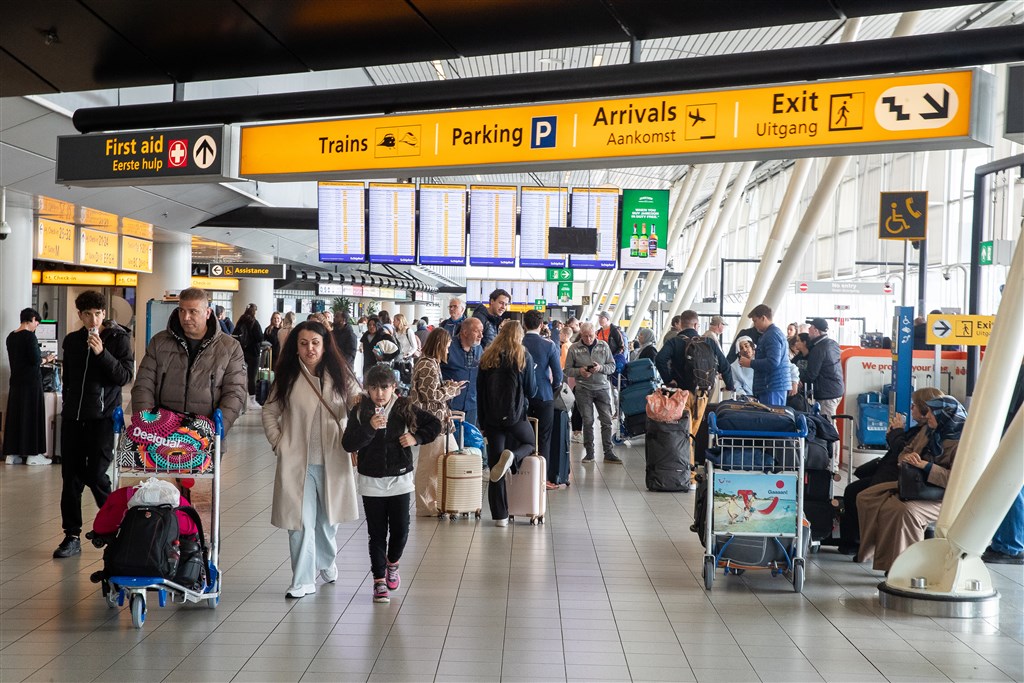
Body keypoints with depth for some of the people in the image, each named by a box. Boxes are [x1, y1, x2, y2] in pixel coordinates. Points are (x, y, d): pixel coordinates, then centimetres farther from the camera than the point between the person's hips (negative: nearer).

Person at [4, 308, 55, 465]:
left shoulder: (11, 337, 9)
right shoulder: (29, 336, -13)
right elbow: (35, 359, -18)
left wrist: (42, 359, 21)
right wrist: (46, 359, 1)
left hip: (16, 381, 7)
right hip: (31, 381, -7)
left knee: (15, 415, 9)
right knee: (32, 415, -1)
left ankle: (12, 454, 11)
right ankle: (32, 454, 1)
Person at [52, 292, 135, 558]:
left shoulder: (119, 339, -4)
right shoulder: (71, 341, 11)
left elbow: (125, 376, -13)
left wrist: (102, 353, -22)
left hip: (102, 417, -5)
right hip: (73, 416, 5)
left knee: (95, 476, -8)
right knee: (71, 477, 4)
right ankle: (72, 535, 11)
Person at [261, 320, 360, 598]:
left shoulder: (339, 376, 2)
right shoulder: (287, 378, 0)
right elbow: (269, 413, 8)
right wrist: (279, 444, -2)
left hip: (332, 460, 2)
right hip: (297, 461, -2)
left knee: (328, 518, 16)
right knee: (301, 521, -4)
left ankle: (325, 561, 40)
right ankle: (303, 580, 4)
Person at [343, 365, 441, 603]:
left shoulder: (404, 409, -3)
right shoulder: (360, 412, -5)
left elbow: (434, 424, 8)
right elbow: (348, 444, -14)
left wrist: (416, 437, -8)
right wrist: (370, 427, -26)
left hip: (400, 478, 1)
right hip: (371, 482, -1)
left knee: (400, 529, 3)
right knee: (377, 533, 4)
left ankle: (392, 565, 32)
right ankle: (379, 580, 14)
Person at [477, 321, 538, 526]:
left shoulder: (487, 357, 6)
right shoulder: (524, 356, -3)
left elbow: (479, 390, 6)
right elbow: (531, 391, -2)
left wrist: (483, 421, 11)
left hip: (491, 417, 3)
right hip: (515, 415, -3)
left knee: (495, 469, 5)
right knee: (529, 443, 27)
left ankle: (500, 516, 2)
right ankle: (511, 456, -8)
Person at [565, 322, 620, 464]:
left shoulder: (603, 346, 3)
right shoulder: (574, 349, -1)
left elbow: (612, 366, 4)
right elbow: (567, 370, 1)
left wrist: (600, 368, -15)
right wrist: (579, 371, -17)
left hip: (602, 387, 1)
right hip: (583, 389, -1)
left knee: (606, 420, 1)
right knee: (587, 421, 3)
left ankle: (608, 452, 8)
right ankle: (589, 453, 13)